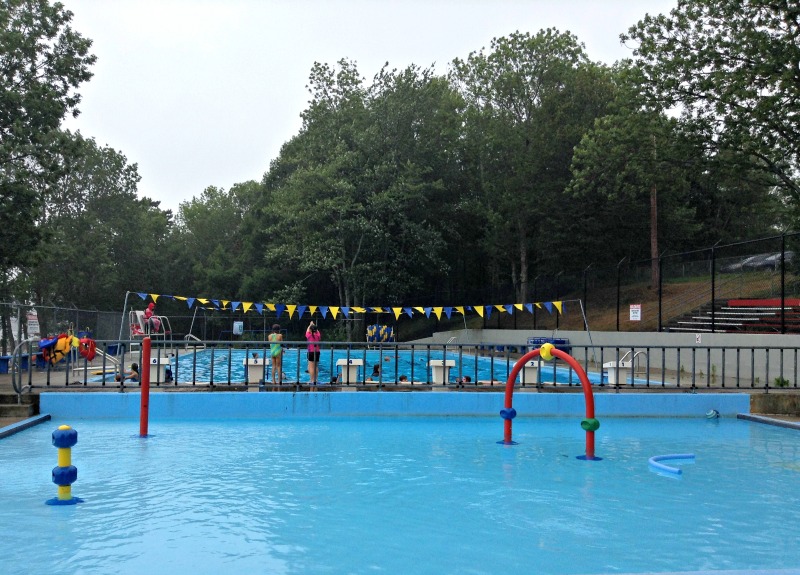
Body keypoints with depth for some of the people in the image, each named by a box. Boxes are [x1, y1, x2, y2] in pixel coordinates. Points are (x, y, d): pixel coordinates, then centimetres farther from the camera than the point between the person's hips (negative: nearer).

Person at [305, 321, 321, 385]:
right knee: (316, 367, 11)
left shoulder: (309, 335, -7)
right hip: (317, 352, 4)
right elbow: (318, 331, 23)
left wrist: (310, 325, 29)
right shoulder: (318, 335, 0)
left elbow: (307, 331, 14)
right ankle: (315, 380, 13)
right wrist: (314, 325, 31)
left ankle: (312, 380, -10)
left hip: (311, 352, -4)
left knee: (311, 367, -5)